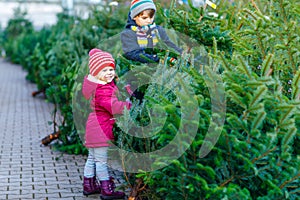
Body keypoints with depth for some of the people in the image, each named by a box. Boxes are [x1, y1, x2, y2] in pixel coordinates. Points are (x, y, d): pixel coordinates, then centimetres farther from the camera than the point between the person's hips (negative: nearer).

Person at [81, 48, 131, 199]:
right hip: (101, 127, -11)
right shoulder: (103, 90, -26)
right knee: (101, 160, -3)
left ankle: (89, 185, 31)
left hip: (94, 125, 11)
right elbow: (114, 106, -33)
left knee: (92, 157, 19)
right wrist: (130, 105, -24)